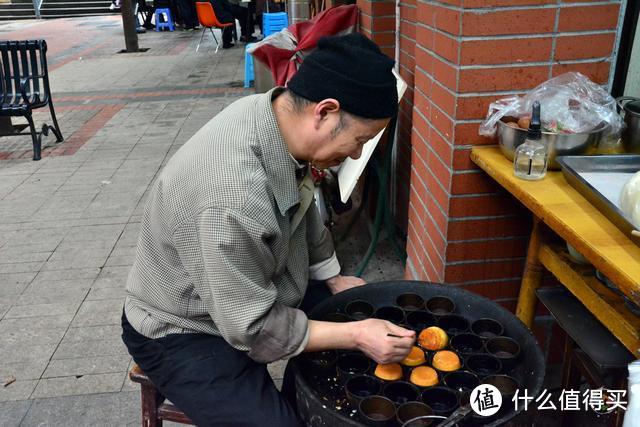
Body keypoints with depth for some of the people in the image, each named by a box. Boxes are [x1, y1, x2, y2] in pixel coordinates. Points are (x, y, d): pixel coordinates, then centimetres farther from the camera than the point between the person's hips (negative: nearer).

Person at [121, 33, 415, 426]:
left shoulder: (278, 114, -14)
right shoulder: (233, 198, -39)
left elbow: (302, 212, 5)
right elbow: (252, 330, -26)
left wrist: (333, 277, 11)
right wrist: (355, 336, -23)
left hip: (250, 293, 8)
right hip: (185, 331, -8)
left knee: (356, 313, 12)